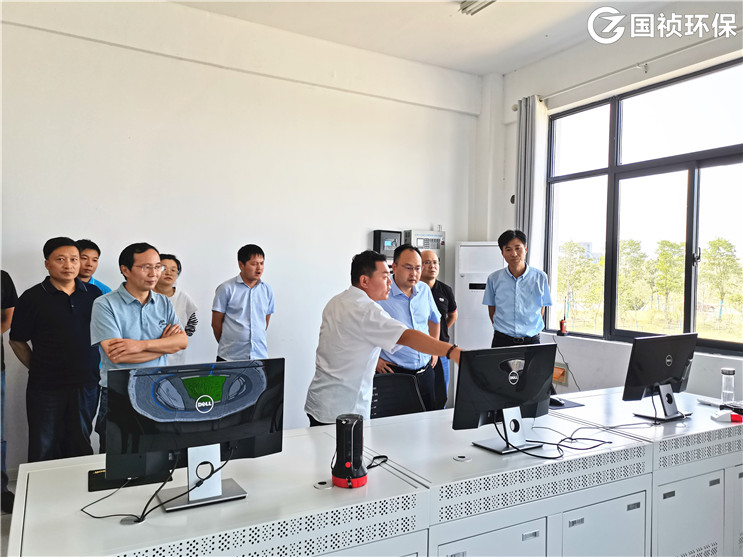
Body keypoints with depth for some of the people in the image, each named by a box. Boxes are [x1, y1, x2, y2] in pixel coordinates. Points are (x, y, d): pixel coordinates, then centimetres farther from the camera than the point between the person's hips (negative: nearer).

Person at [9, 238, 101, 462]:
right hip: (46, 390, -2)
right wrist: (39, 368, 1)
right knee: (44, 452, 8)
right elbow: (17, 341, 3)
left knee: (81, 450, 14)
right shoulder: (33, 298, -4)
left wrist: (95, 369, 8)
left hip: (87, 386, 2)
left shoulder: (93, 294, 5)